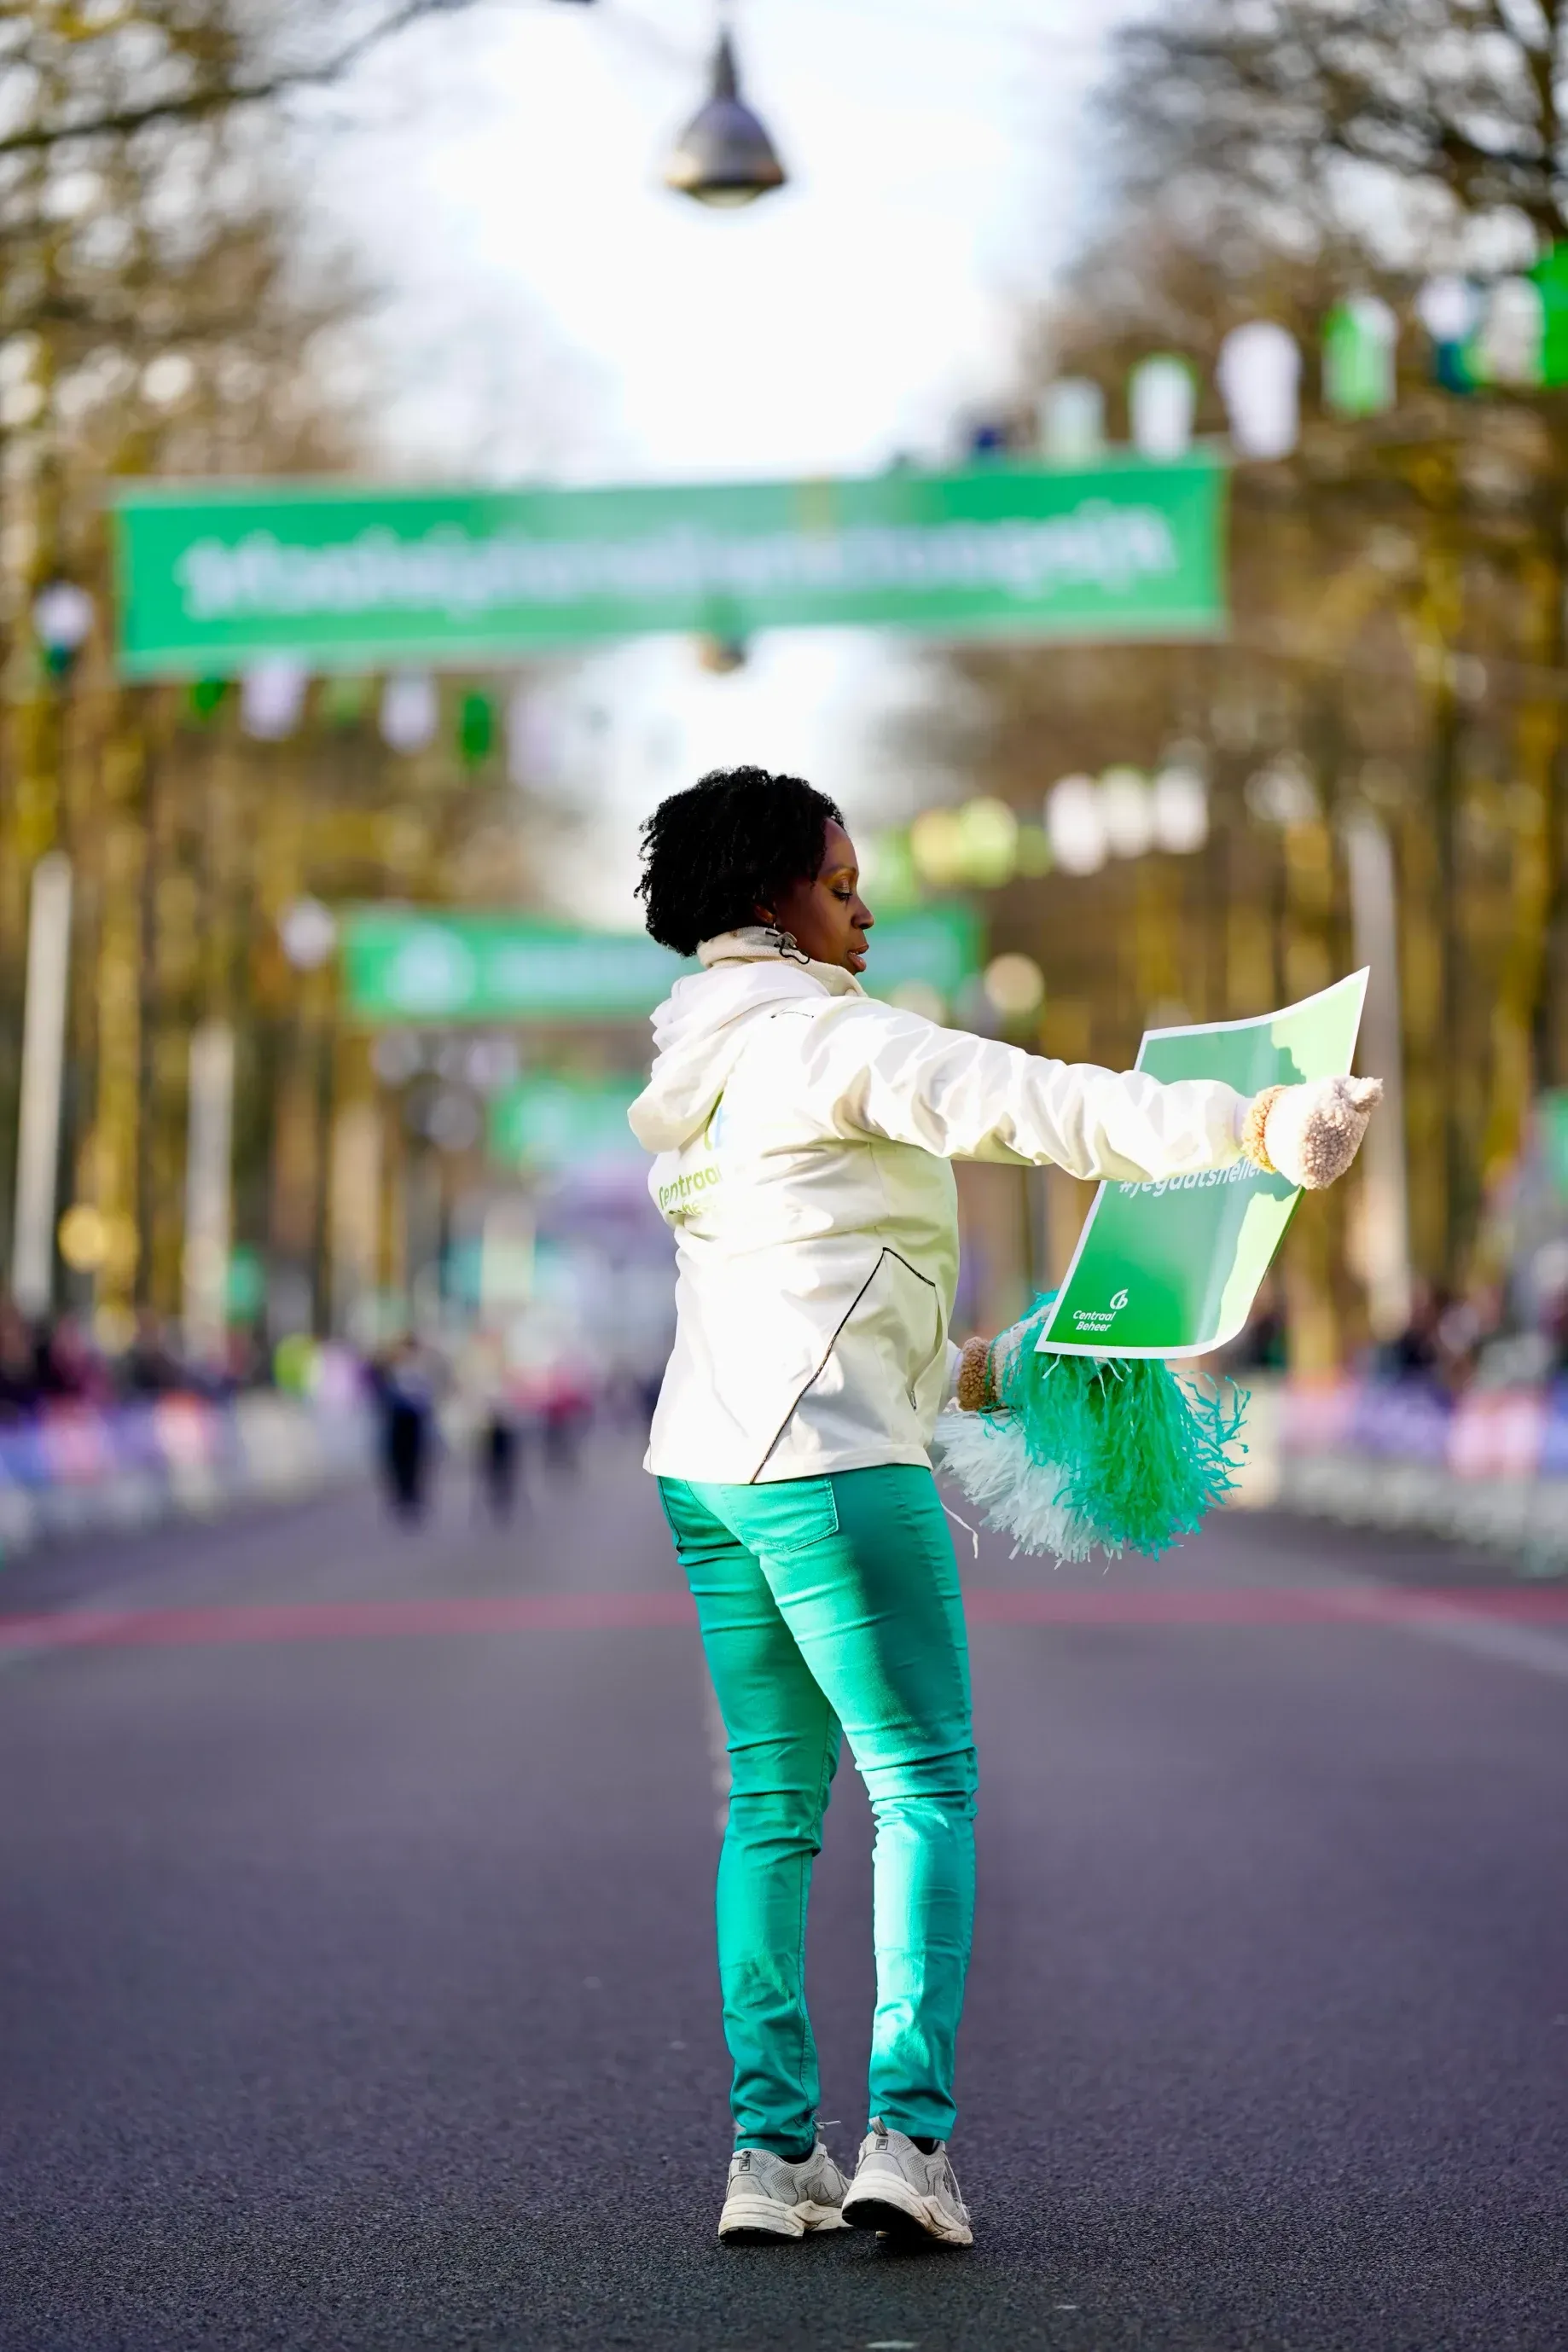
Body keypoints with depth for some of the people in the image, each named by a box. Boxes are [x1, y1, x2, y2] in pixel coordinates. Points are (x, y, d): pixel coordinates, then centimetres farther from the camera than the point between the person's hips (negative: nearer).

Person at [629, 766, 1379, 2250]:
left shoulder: (689, 1076, 18)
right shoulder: (831, 1037, -10)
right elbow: (1027, 1107, -24)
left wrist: (953, 1369, 26)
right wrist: (1243, 1125, -30)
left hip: (706, 1463, 9)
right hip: (829, 1460, -9)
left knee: (774, 1800, 10)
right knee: (924, 1783, -3)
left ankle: (771, 2149, 8)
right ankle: (908, 2135, -11)